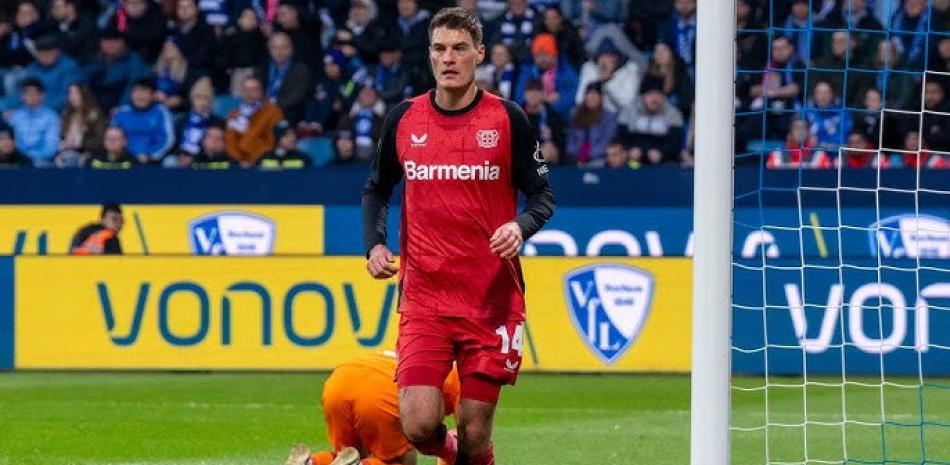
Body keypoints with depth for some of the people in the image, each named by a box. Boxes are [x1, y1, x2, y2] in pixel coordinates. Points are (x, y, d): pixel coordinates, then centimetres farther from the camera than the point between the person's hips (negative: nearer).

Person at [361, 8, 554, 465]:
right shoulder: (403, 119, 6)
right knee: (419, 426, -12)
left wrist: (520, 226, -17)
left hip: (492, 301, -1)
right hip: (423, 297, 1)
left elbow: (542, 195, 4)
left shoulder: (507, 119, -1)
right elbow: (377, 189, 20)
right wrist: (374, 245, 2)